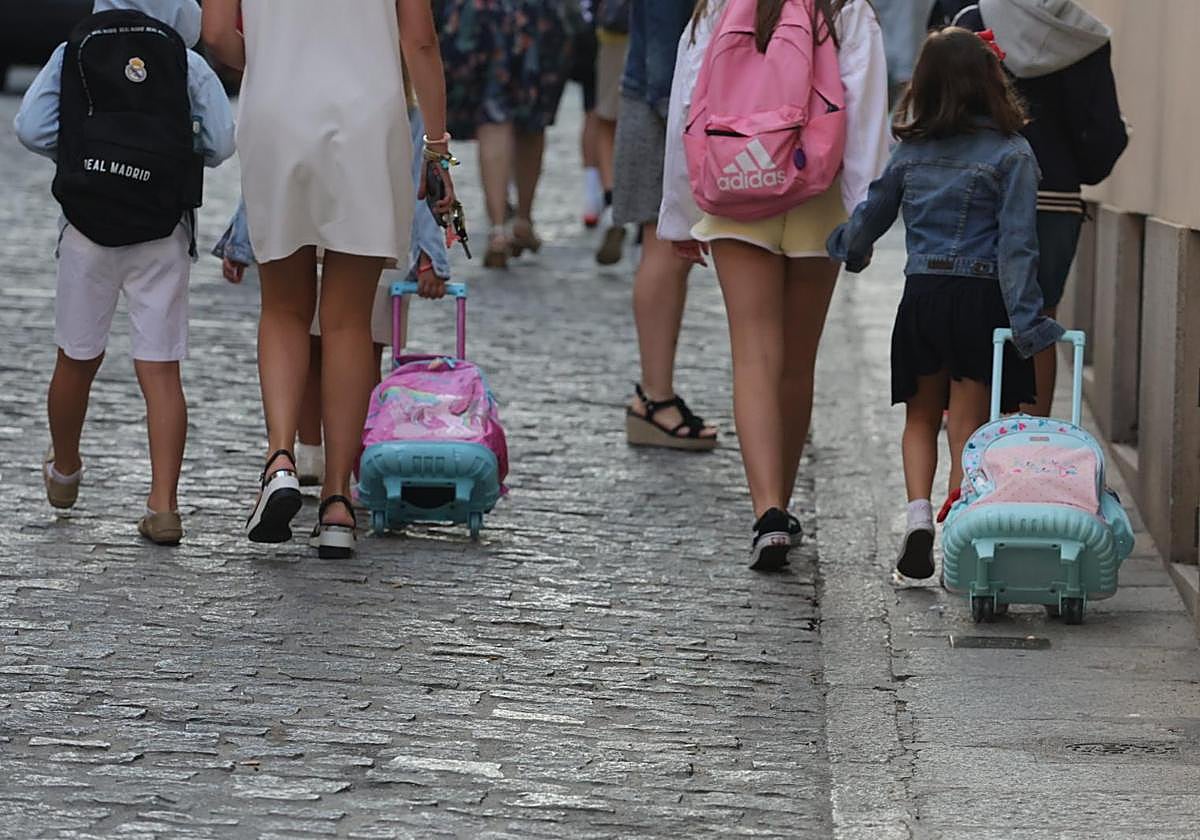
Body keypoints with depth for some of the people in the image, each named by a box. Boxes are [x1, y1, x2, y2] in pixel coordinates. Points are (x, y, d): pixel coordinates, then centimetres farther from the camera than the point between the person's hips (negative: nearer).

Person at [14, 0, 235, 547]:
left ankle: (64, 471, 40)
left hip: (87, 228, 1)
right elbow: (220, 143, -7)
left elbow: (31, 129, -7)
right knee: (161, 369, -1)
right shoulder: (189, 66, 0)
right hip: (163, 235, -1)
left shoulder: (73, 55, 2)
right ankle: (163, 505, -9)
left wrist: (75, 154, 11)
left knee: (77, 358, 18)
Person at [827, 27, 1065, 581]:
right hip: (981, 299, -3)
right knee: (967, 425, 4)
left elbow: (870, 218, 15)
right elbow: (1016, 244, -12)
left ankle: (918, 511, -4)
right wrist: (1026, 320, -12)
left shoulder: (911, 150, 3)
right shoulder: (1011, 153, -7)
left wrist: (846, 249, 36)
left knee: (921, 416, 16)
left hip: (921, 295, 3)